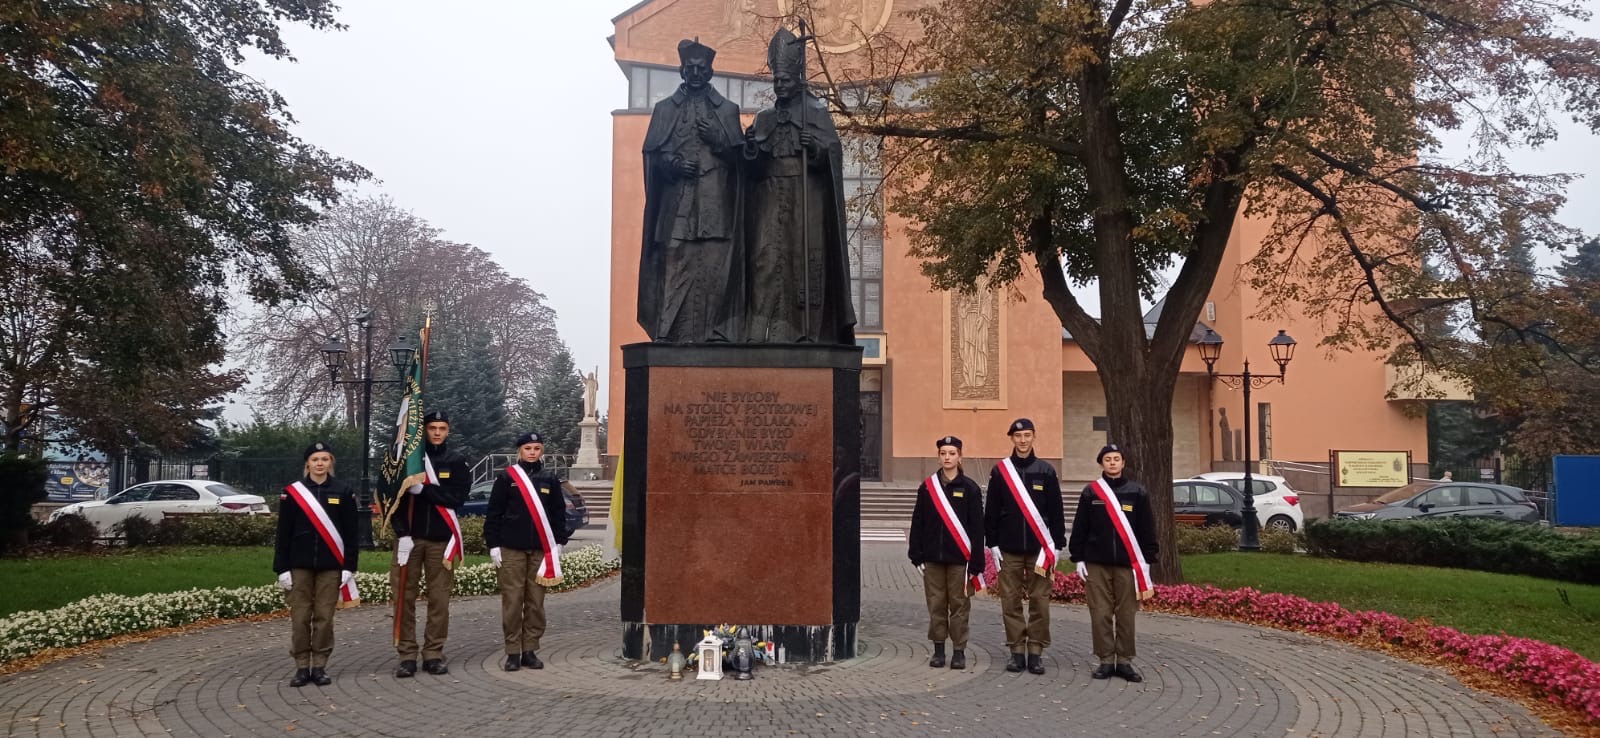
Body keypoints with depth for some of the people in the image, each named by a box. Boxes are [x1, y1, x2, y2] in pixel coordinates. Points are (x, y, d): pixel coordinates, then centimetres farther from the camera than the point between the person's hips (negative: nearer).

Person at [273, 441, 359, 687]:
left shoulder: (343, 492, 3)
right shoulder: (292, 492, 2)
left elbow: (350, 533, 3)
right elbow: (284, 533, 2)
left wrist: (349, 567, -2)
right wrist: (282, 569, -2)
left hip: (330, 566, 0)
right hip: (299, 565, 0)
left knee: (324, 617, 3)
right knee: (300, 617, 2)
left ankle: (320, 667, 12)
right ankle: (301, 667, 12)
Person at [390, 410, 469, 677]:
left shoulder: (457, 463, 4)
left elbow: (456, 498, -9)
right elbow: (394, 495, -1)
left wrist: (421, 489, -19)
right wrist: (401, 533, -11)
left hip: (441, 540, 0)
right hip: (409, 537, 0)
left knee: (439, 599, 3)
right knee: (405, 597, 0)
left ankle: (433, 654, 12)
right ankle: (407, 655, 8)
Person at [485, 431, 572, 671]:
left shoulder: (550, 480, 9)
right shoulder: (506, 478, 1)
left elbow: (559, 513, 12)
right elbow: (494, 513, 1)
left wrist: (558, 543, 5)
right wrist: (494, 546, -4)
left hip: (541, 550, 2)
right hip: (511, 550, -2)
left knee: (536, 602, 5)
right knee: (512, 601, -1)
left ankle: (530, 651, 13)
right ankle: (513, 653, 7)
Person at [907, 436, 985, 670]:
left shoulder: (970, 488, 0)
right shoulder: (927, 486, 7)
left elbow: (977, 527, -1)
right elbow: (918, 522, 8)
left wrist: (976, 562, -5)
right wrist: (916, 554, 2)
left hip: (959, 558, -2)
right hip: (933, 557, 2)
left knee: (959, 605, 3)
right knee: (936, 605, 7)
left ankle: (959, 651, 12)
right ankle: (938, 649, 17)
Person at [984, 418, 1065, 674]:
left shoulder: (1046, 471, 5)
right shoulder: (1000, 471, 4)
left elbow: (1056, 512, 6)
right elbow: (991, 511, 6)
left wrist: (1056, 545, 1)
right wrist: (993, 544, 1)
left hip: (1039, 549, 0)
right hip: (1009, 550, 0)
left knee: (1039, 601, 2)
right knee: (1010, 601, 3)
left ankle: (1036, 653, 10)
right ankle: (1017, 651, 12)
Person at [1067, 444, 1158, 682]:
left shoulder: (1137, 492, 4)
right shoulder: (1091, 492, 4)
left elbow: (1147, 529, 5)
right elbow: (1080, 528, 6)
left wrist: (1146, 560, 1)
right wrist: (1078, 558, 2)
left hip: (1127, 564, 0)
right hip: (1096, 564, 0)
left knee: (1126, 614, 4)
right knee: (1100, 613, 2)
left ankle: (1125, 661, 13)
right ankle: (1106, 660, 10)